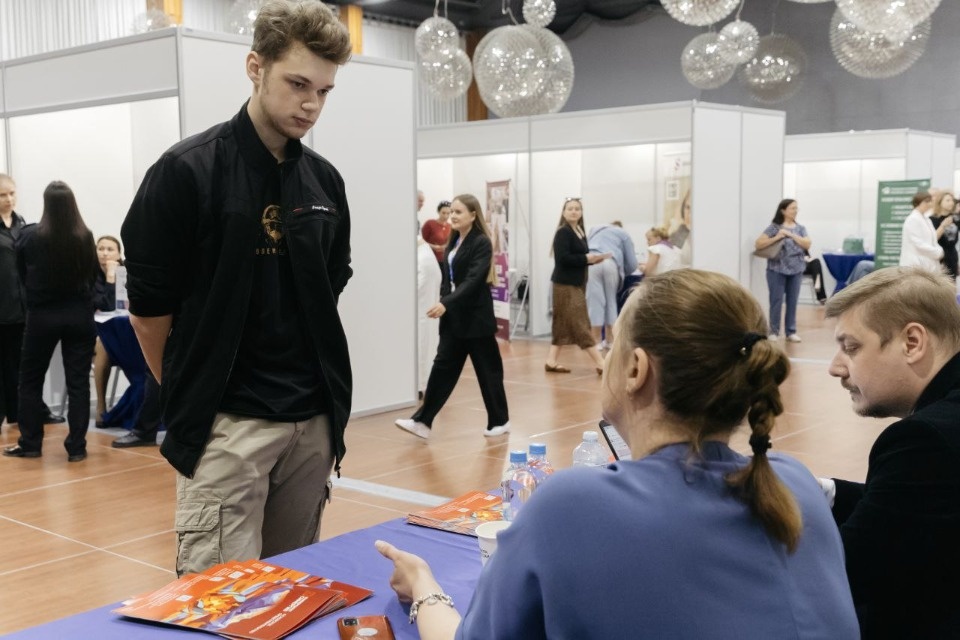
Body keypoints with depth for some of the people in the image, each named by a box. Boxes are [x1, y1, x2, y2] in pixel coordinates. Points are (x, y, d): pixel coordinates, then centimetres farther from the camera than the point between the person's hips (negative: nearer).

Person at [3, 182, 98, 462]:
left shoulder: (29, 236, -10)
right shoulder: (85, 238, -10)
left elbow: (22, 275, 6)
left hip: (42, 316, 0)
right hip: (79, 315, 1)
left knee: (30, 380, 14)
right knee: (78, 382, 4)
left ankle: (30, 443, 19)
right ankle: (76, 447, 5)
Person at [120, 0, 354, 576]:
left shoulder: (325, 181, 8)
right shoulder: (189, 171, -9)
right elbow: (149, 305, -4)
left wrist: (323, 397, 14)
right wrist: (190, 394, 6)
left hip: (314, 421, 6)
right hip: (227, 423, -5)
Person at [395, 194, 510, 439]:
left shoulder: (482, 243, -11)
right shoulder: (453, 242, 12)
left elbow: (473, 280, -23)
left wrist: (446, 303, -31)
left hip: (475, 317, -7)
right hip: (453, 317, 7)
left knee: (487, 369, 4)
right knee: (443, 366, 3)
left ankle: (500, 420, 18)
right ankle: (423, 421, 1)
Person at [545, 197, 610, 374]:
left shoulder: (580, 232, 13)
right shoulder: (563, 233, -14)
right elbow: (563, 258, -23)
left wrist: (593, 259, 0)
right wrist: (587, 258, -18)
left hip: (577, 283, 9)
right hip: (565, 284, -9)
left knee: (564, 324, 11)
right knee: (580, 324, -6)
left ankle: (551, 361, 17)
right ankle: (600, 363, -7)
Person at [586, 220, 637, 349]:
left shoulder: (595, 229, 36)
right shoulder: (624, 234, 27)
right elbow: (632, 264, 18)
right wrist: (622, 274, 36)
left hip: (590, 262, 1)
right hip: (610, 263, -1)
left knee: (594, 301, 1)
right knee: (611, 301, 12)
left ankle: (596, 341, 1)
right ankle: (610, 340, 15)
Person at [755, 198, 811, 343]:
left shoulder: (800, 228, 9)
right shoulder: (774, 227, -3)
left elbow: (807, 245, -3)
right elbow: (758, 245, -7)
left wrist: (791, 235, -11)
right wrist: (776, 238, -18)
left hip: (796, 270, 3)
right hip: (777, 270, -3)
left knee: (792, 301, 6)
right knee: (776, 301, -2)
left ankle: (791, 332, 14)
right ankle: (774, 332, 7)